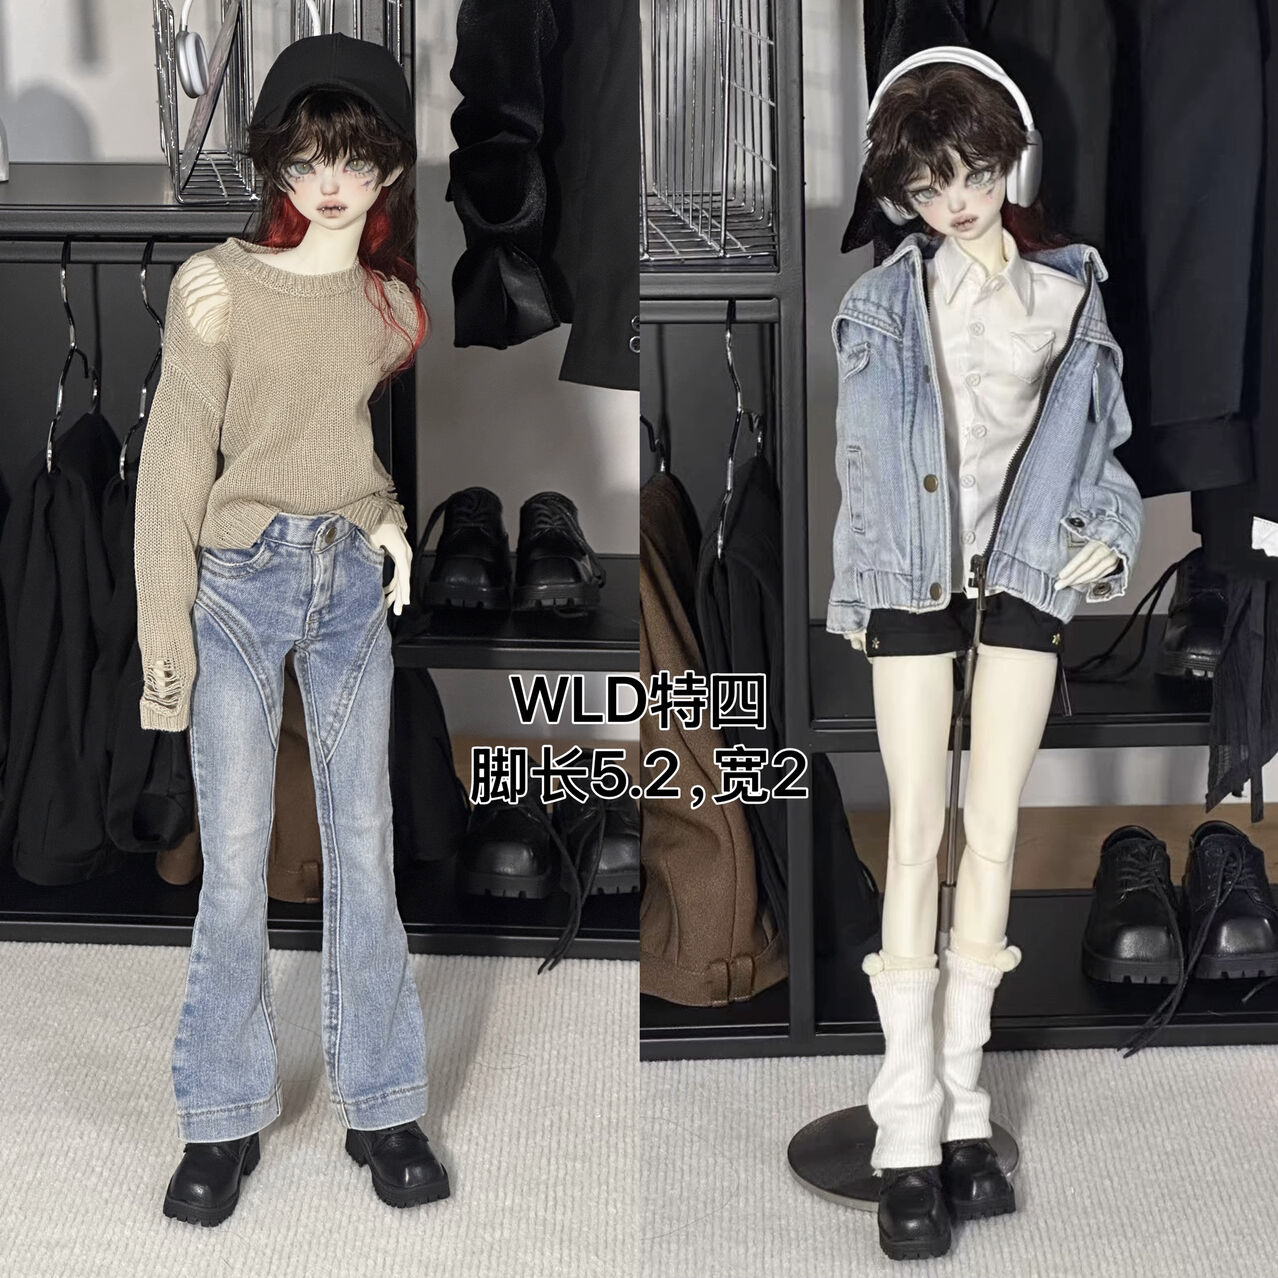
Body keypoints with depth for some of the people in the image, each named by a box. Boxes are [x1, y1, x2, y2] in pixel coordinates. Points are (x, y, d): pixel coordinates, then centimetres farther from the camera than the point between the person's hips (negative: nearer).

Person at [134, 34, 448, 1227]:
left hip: (353, 584, 4)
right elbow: (174, 468, -9)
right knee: (234, 862, -1)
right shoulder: (217, 285, -9)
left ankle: (381, 1107, 18)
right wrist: (165, 644, -12)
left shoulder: (395, 301, 5)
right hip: (239, 581, -4)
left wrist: (393, 522, 1)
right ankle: (222, 1120, 12)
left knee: (364, 846, 7)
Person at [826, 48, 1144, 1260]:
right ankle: (910, 1127, -3)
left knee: (993, 833, 2)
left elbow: (1095, 439, 11)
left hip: (1024, 580, 2)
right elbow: (857, 455, 4)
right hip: (914, 582, -2)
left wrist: (1108, 532, -5)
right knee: (917, 832, -5)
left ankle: (960, 1102, 9)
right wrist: (861, 580, 0)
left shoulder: (1072, 295, 6)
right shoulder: (883, 302, 3)